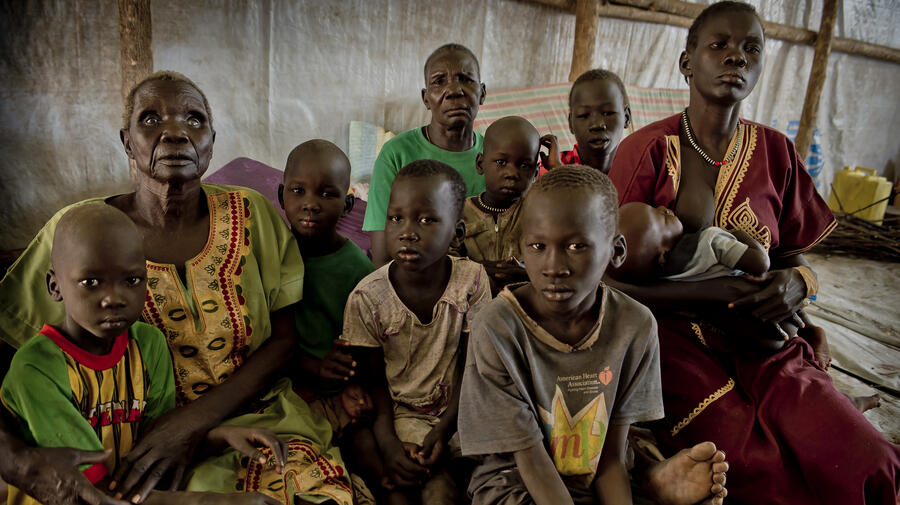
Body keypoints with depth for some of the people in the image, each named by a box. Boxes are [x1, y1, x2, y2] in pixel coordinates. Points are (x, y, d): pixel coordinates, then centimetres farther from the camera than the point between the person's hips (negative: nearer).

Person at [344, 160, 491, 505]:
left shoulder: (472, 281, -12)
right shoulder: (366, 299, -14)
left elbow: (470, 369, -5)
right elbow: (375, 382, -5)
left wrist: (444, 430, -15)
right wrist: (389, 446, -19)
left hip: (456, 411, 2)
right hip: (400, 412, -2)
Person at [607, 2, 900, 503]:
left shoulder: (776, 152, 8)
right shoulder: (647, 150, -5)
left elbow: (798, 260, 15)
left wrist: (793, 283, -10)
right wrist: (713, 295, -19)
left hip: (762, 340, 4)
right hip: (675, 335, -4)